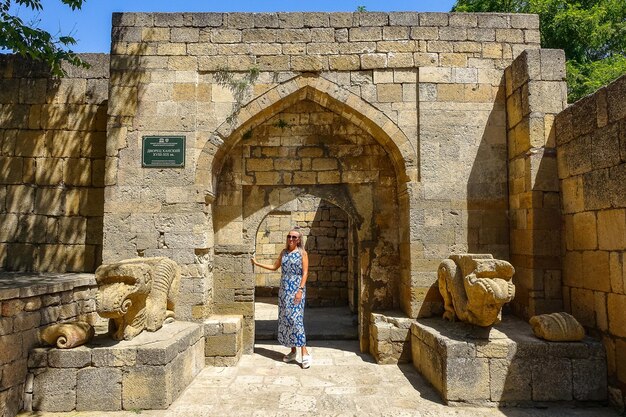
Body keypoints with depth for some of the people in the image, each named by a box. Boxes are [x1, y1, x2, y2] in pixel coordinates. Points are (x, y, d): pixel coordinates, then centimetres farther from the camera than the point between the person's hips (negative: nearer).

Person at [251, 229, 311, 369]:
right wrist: (257, 263, 21)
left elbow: (305, 273, -8)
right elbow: (274, 267, 22)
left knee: (295, 318, -14)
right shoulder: (284, 252, 12)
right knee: (285, 319, 6)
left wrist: (300, 290, -17)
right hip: (284, 289, 6)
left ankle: (304, 353, -12)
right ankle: (292, 351, 17)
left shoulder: (302, 253, -3)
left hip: (296, 289, -6)